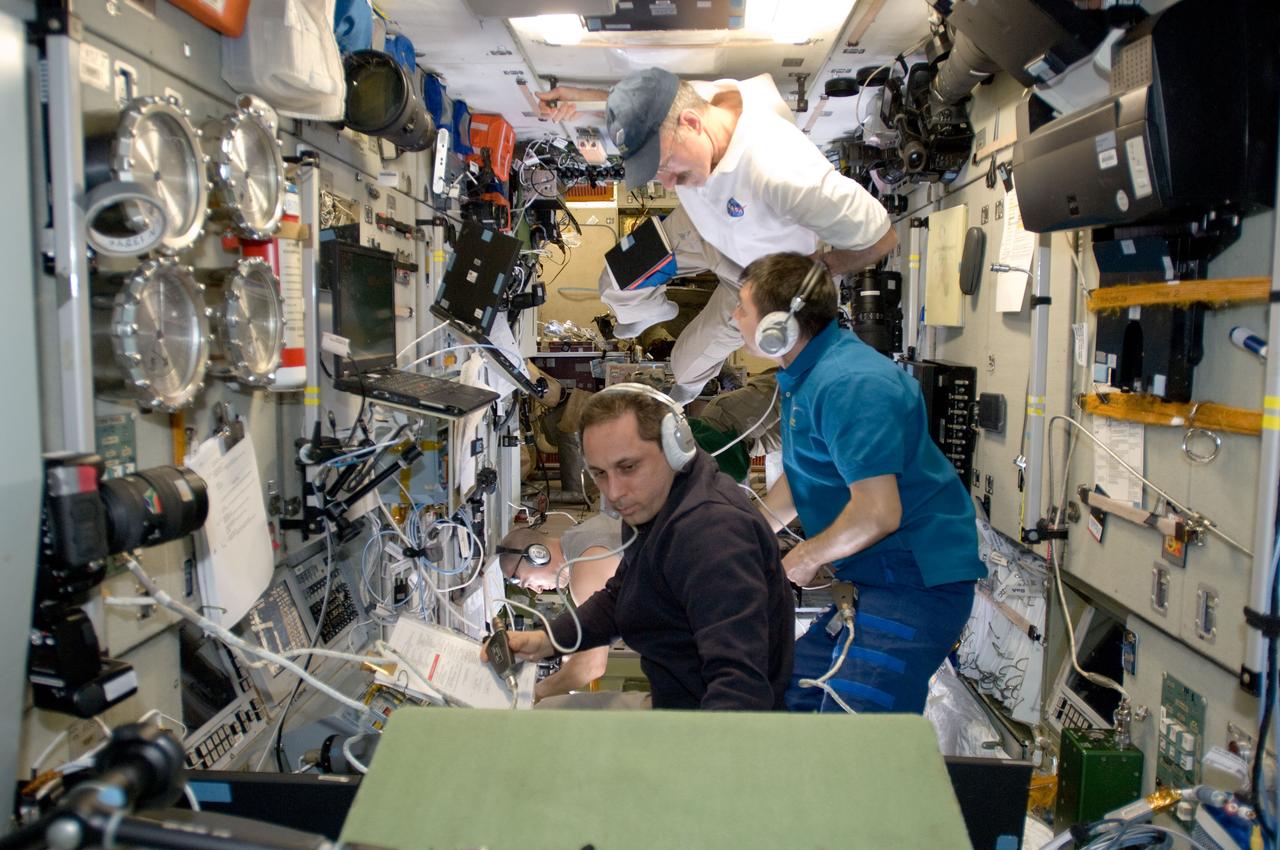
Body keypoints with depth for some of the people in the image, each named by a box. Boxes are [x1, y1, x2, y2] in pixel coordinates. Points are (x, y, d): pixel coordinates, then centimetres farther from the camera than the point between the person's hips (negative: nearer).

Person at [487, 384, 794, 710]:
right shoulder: (649, 503, 4)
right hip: (671, 698, 9)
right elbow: (618, 597, 17)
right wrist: (547, 641, 3)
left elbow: (741, 683, -38)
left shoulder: (711, 531, -30)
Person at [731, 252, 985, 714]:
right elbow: (799, 476, 23)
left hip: (914, 577, -11)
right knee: (795, 697, 14)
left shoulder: (850, 384, -23)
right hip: (868, 573, 11)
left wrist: (805, 559, -12)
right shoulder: (803, 375, 11)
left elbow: (878, 514, -28)